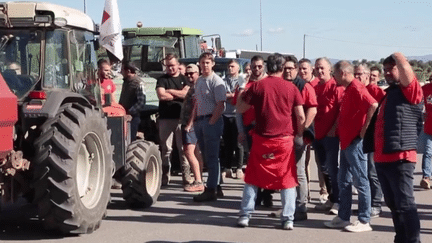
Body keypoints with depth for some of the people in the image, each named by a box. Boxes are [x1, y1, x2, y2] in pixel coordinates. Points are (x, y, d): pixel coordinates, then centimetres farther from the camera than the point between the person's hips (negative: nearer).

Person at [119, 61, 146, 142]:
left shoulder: (138, 83, -13)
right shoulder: (126, 81, 14)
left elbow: (141, 103, -20)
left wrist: (129, 112, -21)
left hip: (133, 116, -8)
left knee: (130, 140, -8)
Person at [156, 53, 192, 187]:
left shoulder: (184, 79, 13)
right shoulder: (162, 79, 10)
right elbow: (161, 95, -6)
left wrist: (170, 91, -3)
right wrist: (179, 94, -1)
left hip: (181, 117, 0)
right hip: (166, 118, 0)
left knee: (183, 148, -2)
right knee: (166, 149, 0)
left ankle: (186, 176, 0)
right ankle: (165, 176, 4)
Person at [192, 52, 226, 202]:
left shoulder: (216, 81, -11)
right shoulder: (199, 81, 15)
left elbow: (221, 105, -16)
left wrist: (211, 122, -18)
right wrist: (194, 120, 13)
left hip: (212, 121, -9)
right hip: (200, 121, 9)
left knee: (211, 157, -5)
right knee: (206, 157, 12)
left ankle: (211, 190, -2)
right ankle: (216, 187, 21)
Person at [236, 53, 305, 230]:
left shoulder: (257, 86, -3)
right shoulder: (291, 88, -2)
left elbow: (240, 109, 3)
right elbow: (301, 117, -2)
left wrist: (242, 95, 20)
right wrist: (299, 135, 11)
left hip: (261, 139, 0)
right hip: (285, 139, 0)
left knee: (252, 178, 11)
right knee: (287, 180, 7)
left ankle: (245, 215, 10)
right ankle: (288, 219, 4)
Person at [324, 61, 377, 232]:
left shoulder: (356, 88, -15)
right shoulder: (348, 89, 15)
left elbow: (373, 105, -28)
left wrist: (364, 129, -22)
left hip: (355, 141, -10)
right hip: (346, 141, 10)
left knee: (360, 180, -5)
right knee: (343, 180, 13)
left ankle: (364, 221, 0)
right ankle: (343, 217, 20)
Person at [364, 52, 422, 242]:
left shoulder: (409, 91, -6)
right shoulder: (389, 93, 20)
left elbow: (403, 63, -22)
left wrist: (396, 56, -1)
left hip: (400, 157, -9)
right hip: (382, 157, 9)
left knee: (405, 204, -7)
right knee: (393, 204, 15)